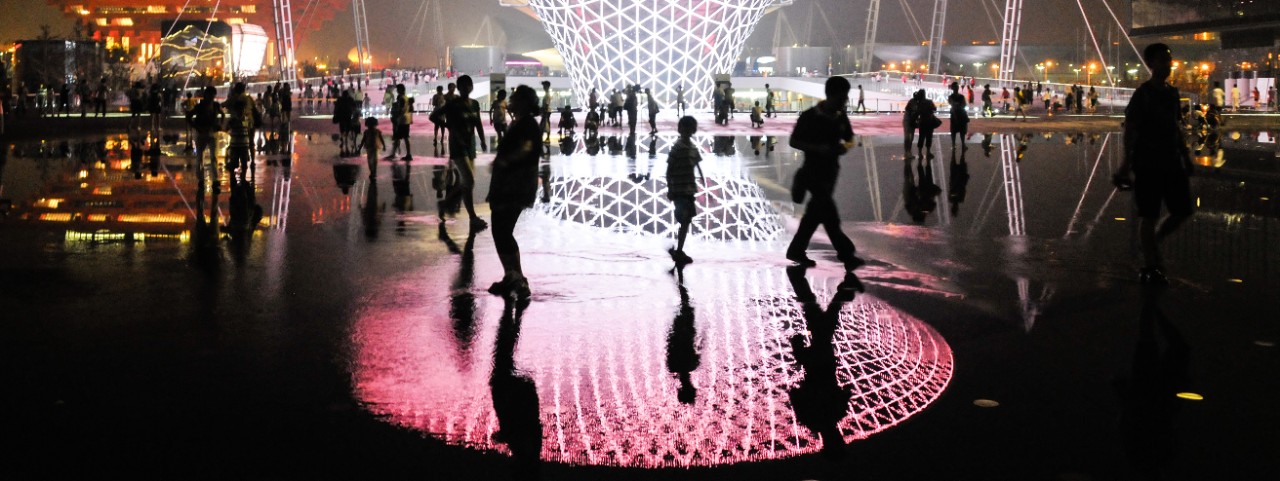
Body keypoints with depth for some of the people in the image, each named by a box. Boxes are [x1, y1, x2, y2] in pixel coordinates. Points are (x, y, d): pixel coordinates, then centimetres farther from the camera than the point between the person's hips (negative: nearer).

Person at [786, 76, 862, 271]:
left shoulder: (841, 117, 2)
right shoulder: (810, 116, -15)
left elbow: (850, 138, 14)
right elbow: (794, 141, -11)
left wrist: (845, 146, -11)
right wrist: (818, 148, -23)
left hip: (831, 170, 7)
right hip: (813, 171, -7)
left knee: (815, 212, 12)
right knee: (829, 213, -9)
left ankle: (796, 250, 23)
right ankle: (846, 253, -5)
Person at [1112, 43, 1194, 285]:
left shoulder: (1172, 92, 12)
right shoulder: (1143, 94, -10)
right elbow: (1130, 129, -12)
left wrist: (1185, 155, 18)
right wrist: (1127, 162, -18)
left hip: (1171, 161, 7)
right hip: (1148, 163, -7)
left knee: (1183, 210, 10)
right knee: (1149, 215, -2)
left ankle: (1152, 244, 29)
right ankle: (1149, 267, 7)